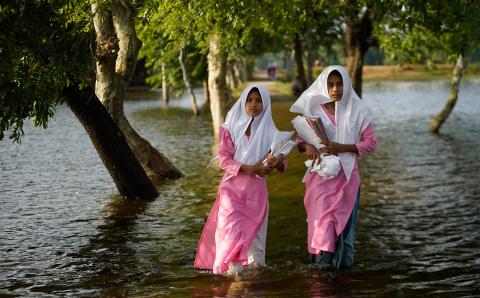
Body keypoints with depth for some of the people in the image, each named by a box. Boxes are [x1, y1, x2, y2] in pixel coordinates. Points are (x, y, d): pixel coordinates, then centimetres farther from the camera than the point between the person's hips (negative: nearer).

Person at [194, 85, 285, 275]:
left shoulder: (269, 131, 3)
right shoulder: (231, 128, 0)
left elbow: (280, 161, 5)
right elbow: (224, 158, -4)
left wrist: (278, 162, -20)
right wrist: (248, 168, -16)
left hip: (256, 188, 1)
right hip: (233, 184, -1)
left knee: (253, 228, 2)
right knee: (231, 226, -10)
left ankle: (251, 264, 8)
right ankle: (232, 265, -9)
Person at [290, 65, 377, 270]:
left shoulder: (357, 111, -1)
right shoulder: (314, 109, 2)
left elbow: (370, 142, -3)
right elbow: (299, 138, 8)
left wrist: (342, 148, -15)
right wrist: (307, 147, -16)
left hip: (346, 174, 0)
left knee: (344, 217, 2)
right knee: (322, 214, -8)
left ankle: (343, 259, 10)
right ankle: (323, 258, -7)